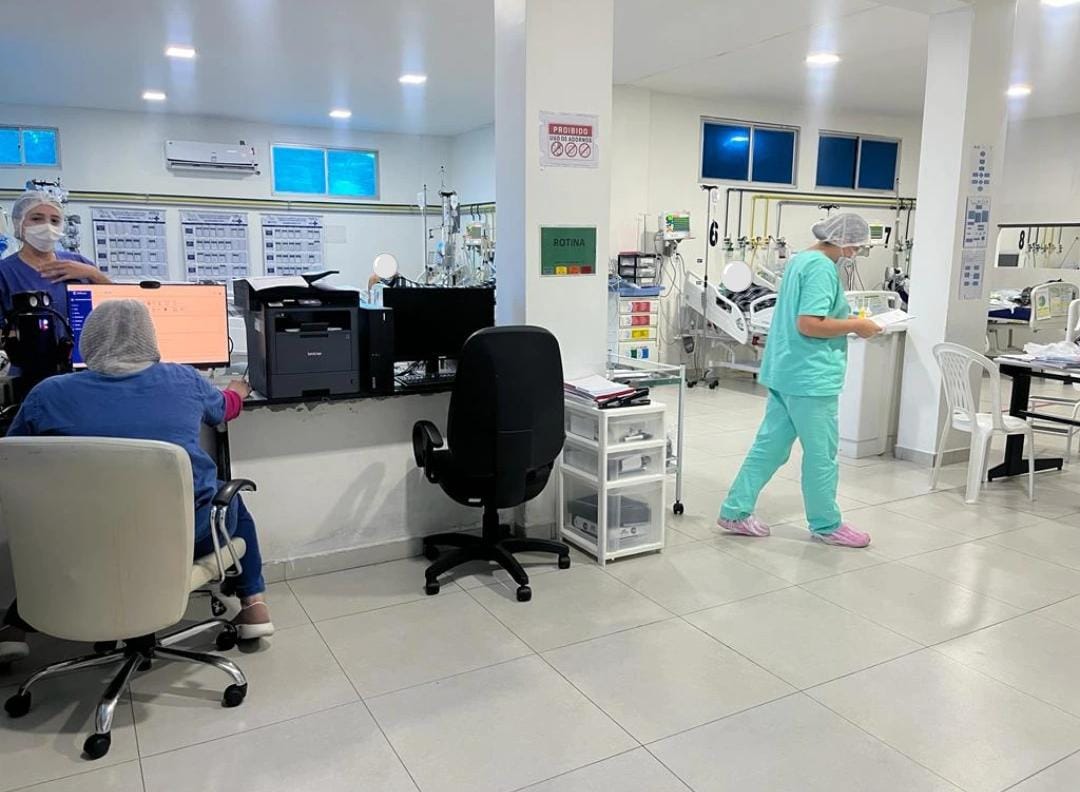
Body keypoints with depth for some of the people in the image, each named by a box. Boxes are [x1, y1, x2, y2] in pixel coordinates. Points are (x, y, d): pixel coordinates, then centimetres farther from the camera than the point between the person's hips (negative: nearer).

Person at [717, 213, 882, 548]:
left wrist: (846, 321, 14)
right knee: (821, 454, 5)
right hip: (811, 377, -10)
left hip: (785, 373, 10)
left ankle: (735, 511, 17)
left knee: (769, 446, 13)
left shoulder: (800, 260, 15)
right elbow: (809, 324, -25)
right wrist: (856, 326, -13)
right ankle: (826, 526, 19)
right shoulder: (822, 267, -16)